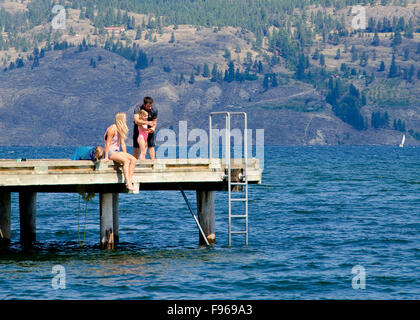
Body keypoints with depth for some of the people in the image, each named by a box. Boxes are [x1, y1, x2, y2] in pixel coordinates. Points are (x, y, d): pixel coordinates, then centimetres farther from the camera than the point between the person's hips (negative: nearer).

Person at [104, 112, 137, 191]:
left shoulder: (121, 130, 13)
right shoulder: (112, 129, -13)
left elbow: (122, 144, 17)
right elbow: (107, 143, -15)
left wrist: (125, 155, 10)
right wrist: (106, 157, -18)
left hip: (117, 152, 9)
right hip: (110, 152, -9)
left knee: (133, 159, -14)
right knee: (126, 161, -31)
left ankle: (130, 180, -23)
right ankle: (128, 183, -38)